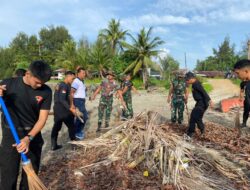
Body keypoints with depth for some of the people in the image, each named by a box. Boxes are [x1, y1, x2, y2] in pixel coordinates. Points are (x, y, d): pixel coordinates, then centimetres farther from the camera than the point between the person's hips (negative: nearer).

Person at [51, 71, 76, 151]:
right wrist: (71, 109, -25)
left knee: (56, 127, 10)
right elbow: (62, 100, -25)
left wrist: (70, 106, 20)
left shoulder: (59, 84, 13)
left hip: (57, 109, 9)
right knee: (71, 126, 6)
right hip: (63, 110, -9)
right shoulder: (64, 86, -17)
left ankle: (54, 145, 15)